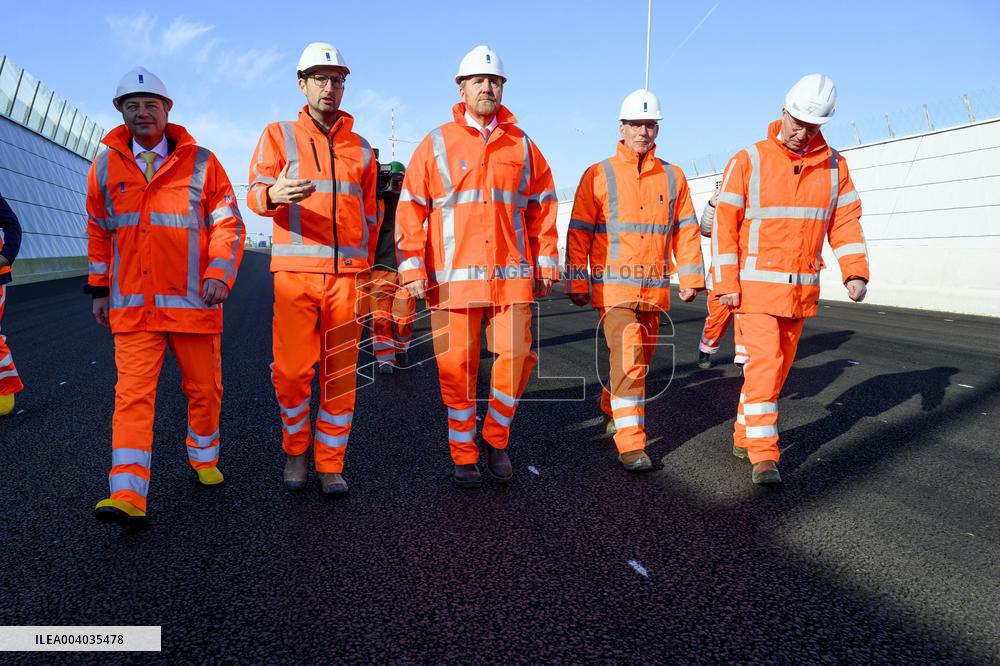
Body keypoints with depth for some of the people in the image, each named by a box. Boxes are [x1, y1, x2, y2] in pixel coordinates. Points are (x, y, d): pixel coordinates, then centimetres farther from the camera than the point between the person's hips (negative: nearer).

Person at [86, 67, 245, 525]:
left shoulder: (200, 163, 0)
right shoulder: (106, 166, 8)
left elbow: (228, 224, -1)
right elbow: (99, 231, 16)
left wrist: (220, 273, -15)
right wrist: (99, 289, 15)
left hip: (193, 301, -1)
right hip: (132, 305, 1)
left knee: (204, 388, 10)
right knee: (133, 394, -7)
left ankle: (203, 459, 34)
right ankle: (128, 496, -9)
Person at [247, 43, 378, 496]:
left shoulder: (360, 148, 17)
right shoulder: (279, 136, 10)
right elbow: (255, 192, -4)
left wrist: (367, 268, 14)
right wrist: (273, 194, -28)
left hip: (346, 275, 2)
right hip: (294, 271, -2)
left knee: (341, 375, 1)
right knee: (292, 372, -2)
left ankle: (330, 464, 12)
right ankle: (295, 451, 20)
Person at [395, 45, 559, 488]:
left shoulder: (521, 145, 12)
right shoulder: (437, 144, 6)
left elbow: (543, 207, 14)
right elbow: (410, 208, 3)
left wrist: (546, 265, 9)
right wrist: (413, 268, -5)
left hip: (511, 276, 2)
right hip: (453, 278, -1)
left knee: (516, 358, -2)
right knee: (457, 367, 2)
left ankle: (495, 440, 21)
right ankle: (464, 456, 17)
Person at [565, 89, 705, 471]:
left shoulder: (673, 178, 10)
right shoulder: (598, 175, 0)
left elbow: (686, 230, 12)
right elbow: (579, 232, 0)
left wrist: (691, 277, 5)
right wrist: (577, 283, -3)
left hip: (655, 289, 4)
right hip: (613, 287, -4)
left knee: (640, 359, 15)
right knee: (628, 358, -14)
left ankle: (612, 409, 41)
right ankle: (630, 444, -8)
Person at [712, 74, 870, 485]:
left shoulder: (834, 165, 5)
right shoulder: (749, 161, -6)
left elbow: (845, 223, 7)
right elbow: (724, 224, -7)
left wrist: (856, 272, -6)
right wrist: (726, 284, -12)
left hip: (802, 288, 5)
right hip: (756, 285, -4)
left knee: (778, 365, 10)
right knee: (763, 363, -11)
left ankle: (744, 435, 25)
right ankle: (763, 455, -7)